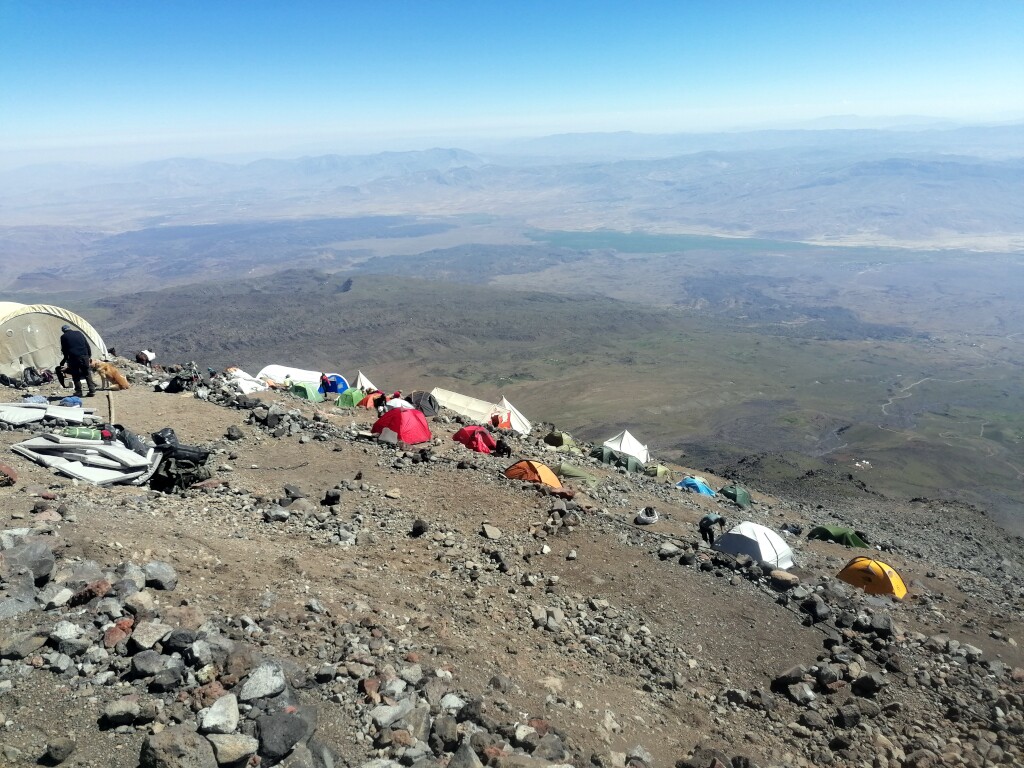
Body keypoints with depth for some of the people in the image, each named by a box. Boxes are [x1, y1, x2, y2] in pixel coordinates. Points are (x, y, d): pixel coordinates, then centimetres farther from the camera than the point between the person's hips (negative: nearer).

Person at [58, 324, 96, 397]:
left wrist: (65, 359, 18)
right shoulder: (79, 333, 15)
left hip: (73, 358, -3)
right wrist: (89, 356, 19)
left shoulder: (64, 337, 5)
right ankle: (92, 391, 5)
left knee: (76, 376, 6)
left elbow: (64, 350, 6)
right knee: (87, 374, 8)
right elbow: (87, 345, 14)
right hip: (84, 356, 3)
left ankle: (78, 392, 5)